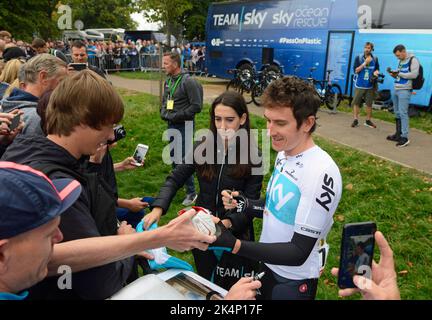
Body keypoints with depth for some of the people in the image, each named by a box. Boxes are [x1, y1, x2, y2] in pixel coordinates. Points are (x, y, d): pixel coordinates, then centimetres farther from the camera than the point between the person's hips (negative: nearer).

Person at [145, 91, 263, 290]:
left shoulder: (253, 156, -16)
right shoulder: (204, 147, -8)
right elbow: (175, 179, -6)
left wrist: (228, 223, -33)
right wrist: (158, 208, -21)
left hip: (234, 236, -3)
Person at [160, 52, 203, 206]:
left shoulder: (188, 82, -16)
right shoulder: (168, 81, 8)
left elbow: (197, 106, -18)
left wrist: (177, 116, -17)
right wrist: (163, 112, 4)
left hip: (184, 125, -8)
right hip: (171, 125, 8)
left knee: (184, 159, -5)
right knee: (173, 156, 18)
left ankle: (191, 192, 8)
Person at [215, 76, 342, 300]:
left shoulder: (321, 173, -30)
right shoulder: (284, 154, -3)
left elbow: (298, 253, -27)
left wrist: (234, 245, -35)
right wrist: (244, 205, -8)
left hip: (294, 280, -7)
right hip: (268, 265, 7)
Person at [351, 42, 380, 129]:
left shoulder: (375, 59, 6)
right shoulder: (358, 58, -1)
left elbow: (377, 69, 14)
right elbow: (356, 70, -8)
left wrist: (376, 72, -10)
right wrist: (365, 63, -16)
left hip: (370, 86, 2)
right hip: (359, 85, -1)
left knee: (369, 104, 4)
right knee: (356, 103, 0)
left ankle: (368, 120, 15)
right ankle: (355, 120, 9)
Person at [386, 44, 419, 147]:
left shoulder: (413, 60, -5)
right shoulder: (401, 61, 18)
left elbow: (414, 74, -16)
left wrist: (399, 73, -14)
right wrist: (394, 74, 2)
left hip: (405, 91, -8)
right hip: (396, 90, 8)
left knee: (403, 113, -11)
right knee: (397, 113, 12)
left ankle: (404, 138, -9)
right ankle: (398, 134, 21)